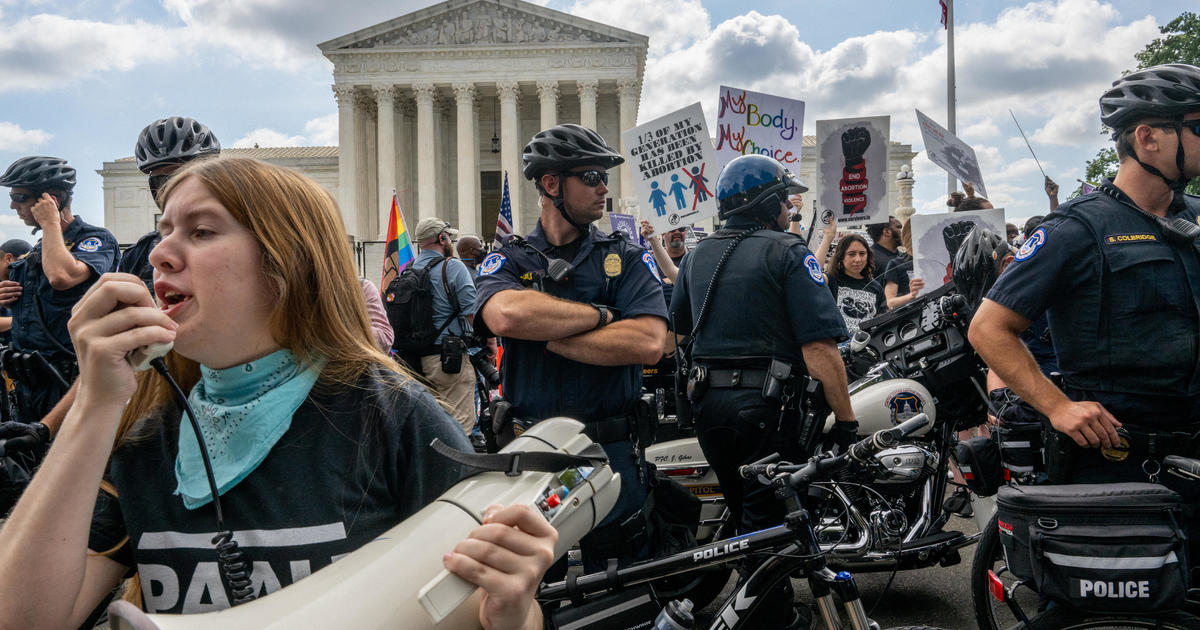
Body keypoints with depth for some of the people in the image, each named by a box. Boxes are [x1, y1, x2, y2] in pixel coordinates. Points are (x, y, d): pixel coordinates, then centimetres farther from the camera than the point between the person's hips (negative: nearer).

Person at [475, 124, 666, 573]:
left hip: (611, 455, 0)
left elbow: (648, 343, -13)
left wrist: (546, 336, -13)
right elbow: (505, 315, -21)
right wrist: (602, 314, -12)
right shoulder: (507, 261, 3)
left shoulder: (627, 258, 4)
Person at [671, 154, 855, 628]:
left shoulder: (697, 255, 13)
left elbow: (678, 330, 22)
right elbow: (819, 345, -16)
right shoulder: (788, 252, -8)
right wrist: (845, 419, -12)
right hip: (768, 406, -7)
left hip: (706, 404, 7)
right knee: (767, 524, -1)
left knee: (741, 515, 21)